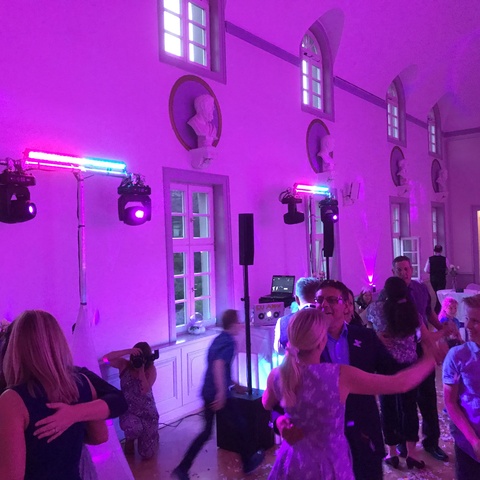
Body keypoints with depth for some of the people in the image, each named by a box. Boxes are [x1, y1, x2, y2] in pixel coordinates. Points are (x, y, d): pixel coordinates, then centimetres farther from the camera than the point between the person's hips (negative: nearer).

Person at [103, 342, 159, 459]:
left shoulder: (151, 370, -10)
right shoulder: (124, 365, -9)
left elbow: (144, 390, -24)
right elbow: (106, 358, -26)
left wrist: (141, 370, -26)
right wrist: (128, 351, -34)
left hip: (148, 412, 0)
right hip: (128, 412, 0)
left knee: (147, 454, -3)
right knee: (134, 427, -37)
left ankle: (148, 438, 34)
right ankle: (130, 440, 3)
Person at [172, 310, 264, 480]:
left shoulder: (218, 340, 14)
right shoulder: (229, 342, -14)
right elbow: (218, 365, -30)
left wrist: (234, 385, 31)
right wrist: (222, 392, -32)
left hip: (208, 392, 8)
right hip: (218, 395, -8)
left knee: (206, 431, 17)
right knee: (239, 427, 13)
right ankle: (249, 462, 31)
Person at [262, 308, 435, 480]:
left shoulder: (277, 375, -17)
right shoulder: (340, 375, -27)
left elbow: (266, 405, 7)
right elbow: (400, 383, -17)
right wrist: (430, 360, -1)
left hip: (293, 461, 3)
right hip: (328, 464, -2)